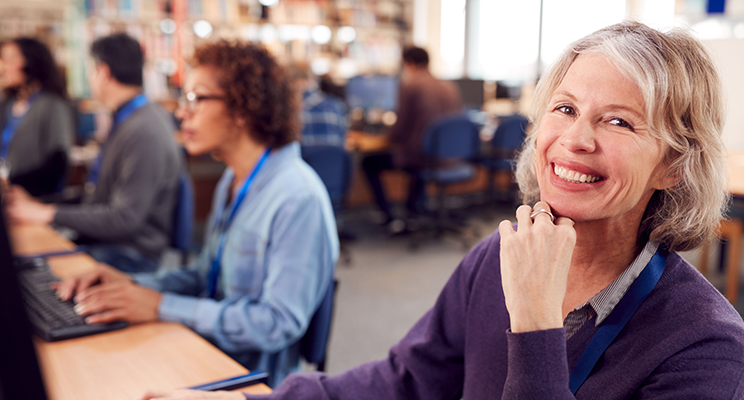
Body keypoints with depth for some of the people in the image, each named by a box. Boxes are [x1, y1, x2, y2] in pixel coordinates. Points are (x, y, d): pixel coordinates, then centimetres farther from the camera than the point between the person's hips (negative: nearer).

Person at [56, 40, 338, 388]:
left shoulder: (297, 198, -22)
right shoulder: (233, 182, 9)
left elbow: (279, 323, -24)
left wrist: (162, 307, -21)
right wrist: (132, 284, -2)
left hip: (252, 383, -8)